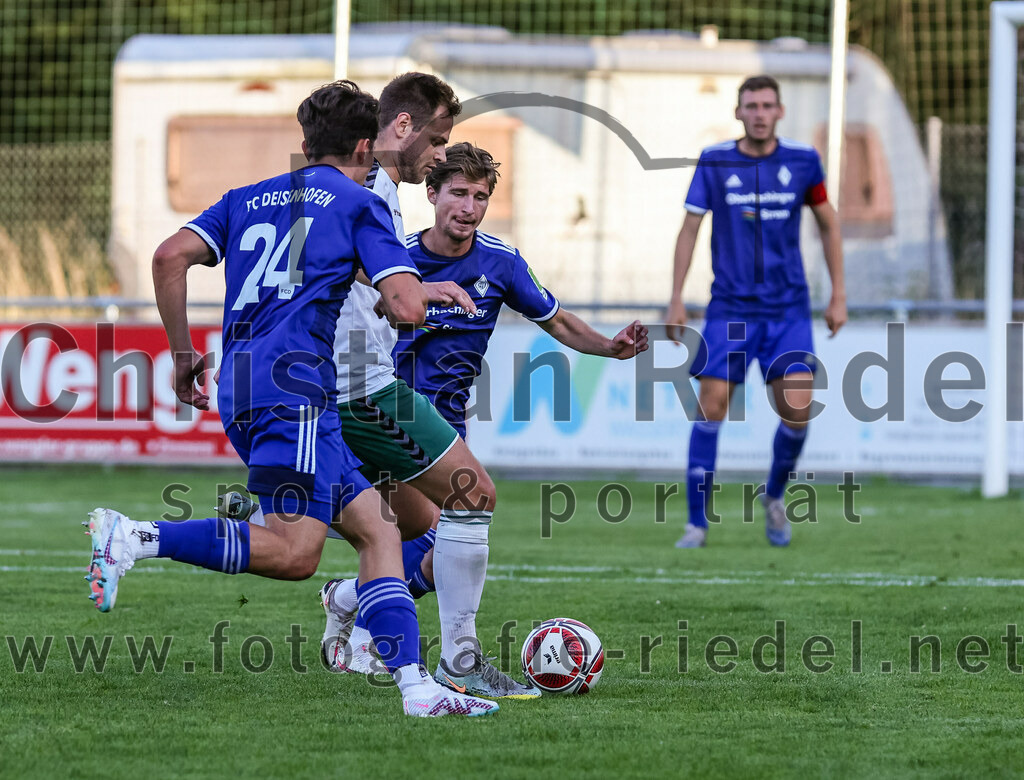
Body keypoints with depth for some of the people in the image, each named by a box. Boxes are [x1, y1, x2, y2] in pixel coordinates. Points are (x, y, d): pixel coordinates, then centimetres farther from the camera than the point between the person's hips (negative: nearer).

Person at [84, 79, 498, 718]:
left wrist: (183, 354, 17)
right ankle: (135, 538, -24)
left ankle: (416, 686, -3)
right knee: (294, 552, -17)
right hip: (293, 382, -8)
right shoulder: (360, 203, 8)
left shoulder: (248, 199, 24)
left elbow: (171, 258, 10)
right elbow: (407, 308, -3)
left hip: (240, 388, 8)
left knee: (378, 526, 7)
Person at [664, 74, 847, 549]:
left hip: (788, 309, 1)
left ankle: (775, 497, 19)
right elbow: (690, 229, 5)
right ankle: (697, 523, 0)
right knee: (712, 406, -8)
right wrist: (676, 299, 1)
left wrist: (838, 296, 9)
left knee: (797, 408, -10)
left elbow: (828, 225, 12)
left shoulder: (802, 161, 0)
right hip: (730, 309, -1)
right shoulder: (714, 162, -2)